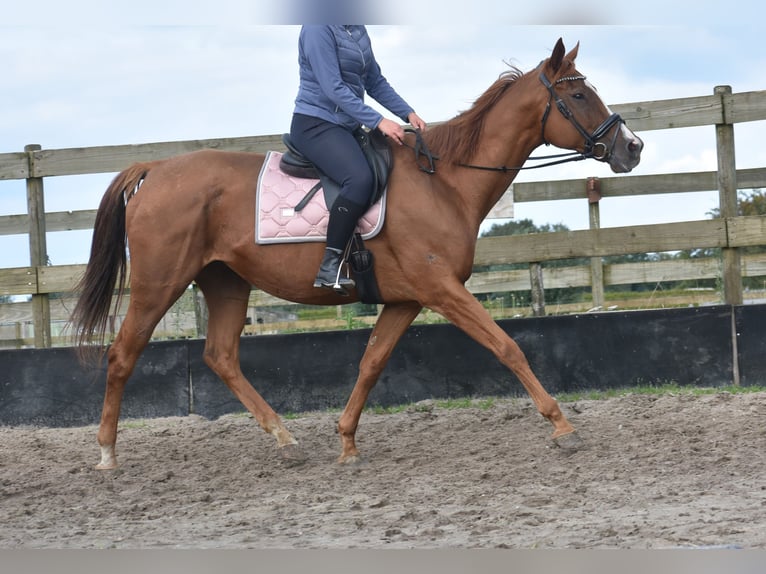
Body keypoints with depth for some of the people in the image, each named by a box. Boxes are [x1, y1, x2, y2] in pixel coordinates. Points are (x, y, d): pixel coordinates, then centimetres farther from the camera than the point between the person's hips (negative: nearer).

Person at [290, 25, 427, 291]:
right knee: (360, 179, -32)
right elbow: (334, 89, -21)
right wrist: (378, 121, -25)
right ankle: (329, 268, -31)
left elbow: (376, 82, 19)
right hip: (315, 125, -10)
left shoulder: (358, 30, 12)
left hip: (347, 128, 10)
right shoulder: (318, 28, -15)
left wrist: (408, 113, 6)